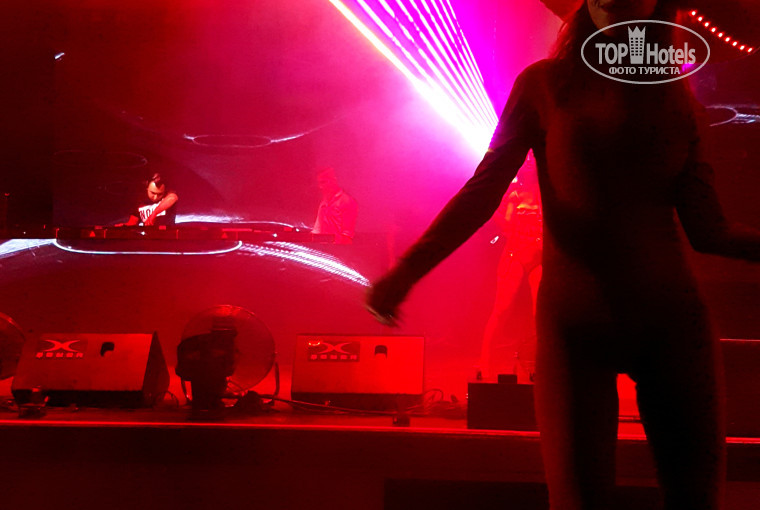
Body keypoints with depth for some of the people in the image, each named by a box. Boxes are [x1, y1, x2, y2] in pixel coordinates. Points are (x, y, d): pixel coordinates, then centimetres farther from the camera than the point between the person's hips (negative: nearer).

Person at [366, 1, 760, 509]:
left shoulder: (677, 98, 9)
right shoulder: (543, 85, 3)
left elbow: (709, 228, 6)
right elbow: (481, 193, -5)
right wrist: (406, 271, -17)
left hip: (674, 320, 2)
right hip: (573, 323, -2)